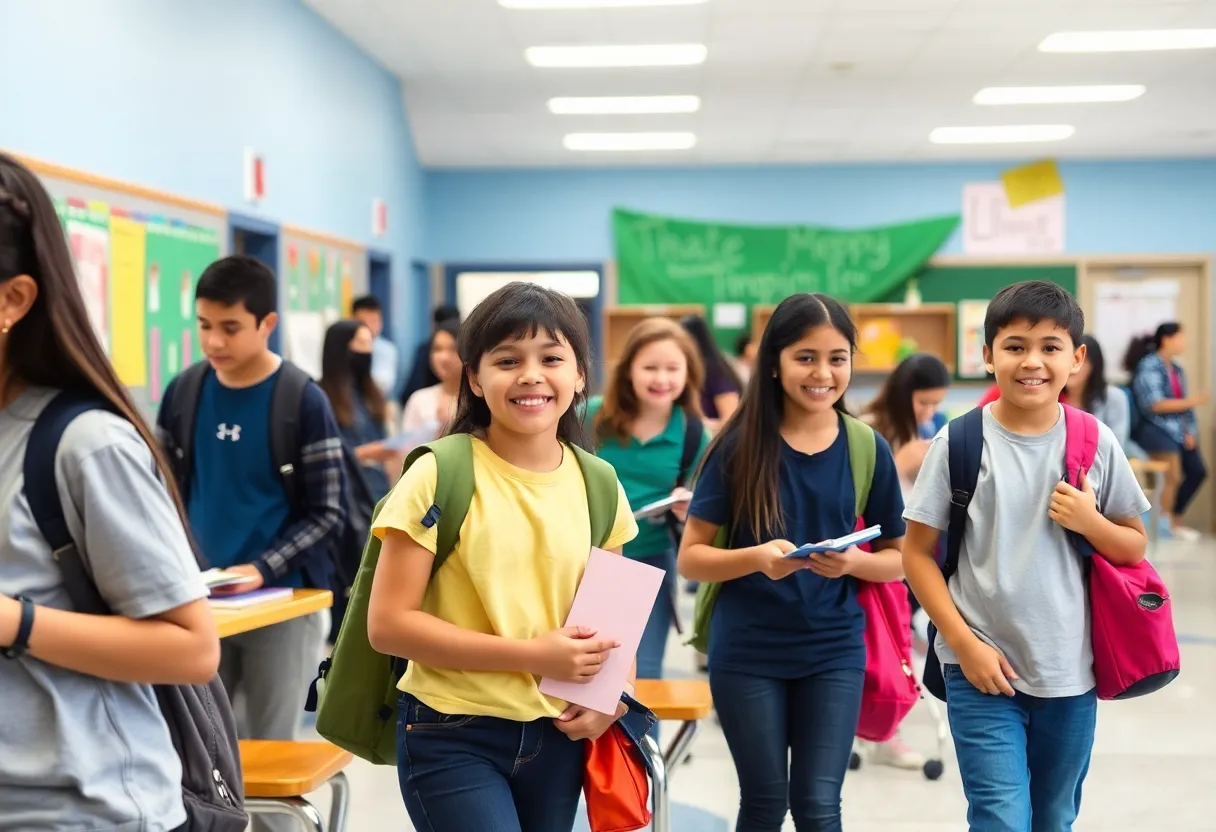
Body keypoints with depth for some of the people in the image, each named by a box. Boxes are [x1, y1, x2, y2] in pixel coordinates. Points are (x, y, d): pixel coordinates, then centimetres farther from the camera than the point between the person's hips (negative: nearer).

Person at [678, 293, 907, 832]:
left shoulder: (868, 450, -2)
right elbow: (690, 557, -7)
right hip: (747, 653, -1)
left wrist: (851, 562, -16)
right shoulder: (740, 447, -7)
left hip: (834, 652, 1)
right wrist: (757, 558, -25)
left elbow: (896, 560, 5)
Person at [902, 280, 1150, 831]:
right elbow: (917, 554, -3)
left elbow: (1134, 548, 8)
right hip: (982, 668, -3)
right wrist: (966, 645, -10)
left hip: (1070, 672, 3)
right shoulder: (960, 441, -8)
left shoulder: (1095, 441, -1)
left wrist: (1089, 522, -13)